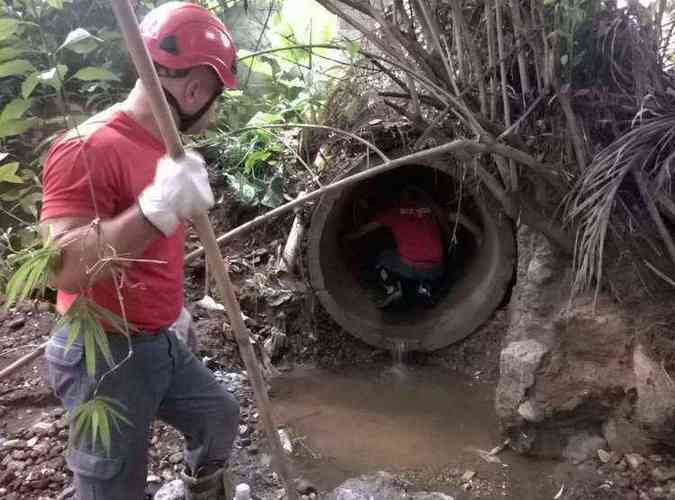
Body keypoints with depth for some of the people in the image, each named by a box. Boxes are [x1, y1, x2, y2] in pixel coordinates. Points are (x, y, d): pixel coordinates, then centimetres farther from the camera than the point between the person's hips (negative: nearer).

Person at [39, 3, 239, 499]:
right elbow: (62, 268, -31)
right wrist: (154, 211, -41)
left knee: (219, 414, 24)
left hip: (159, 342, 9)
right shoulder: (87, 148, -22)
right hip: (104, 354, -9)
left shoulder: (164, 145, 8)